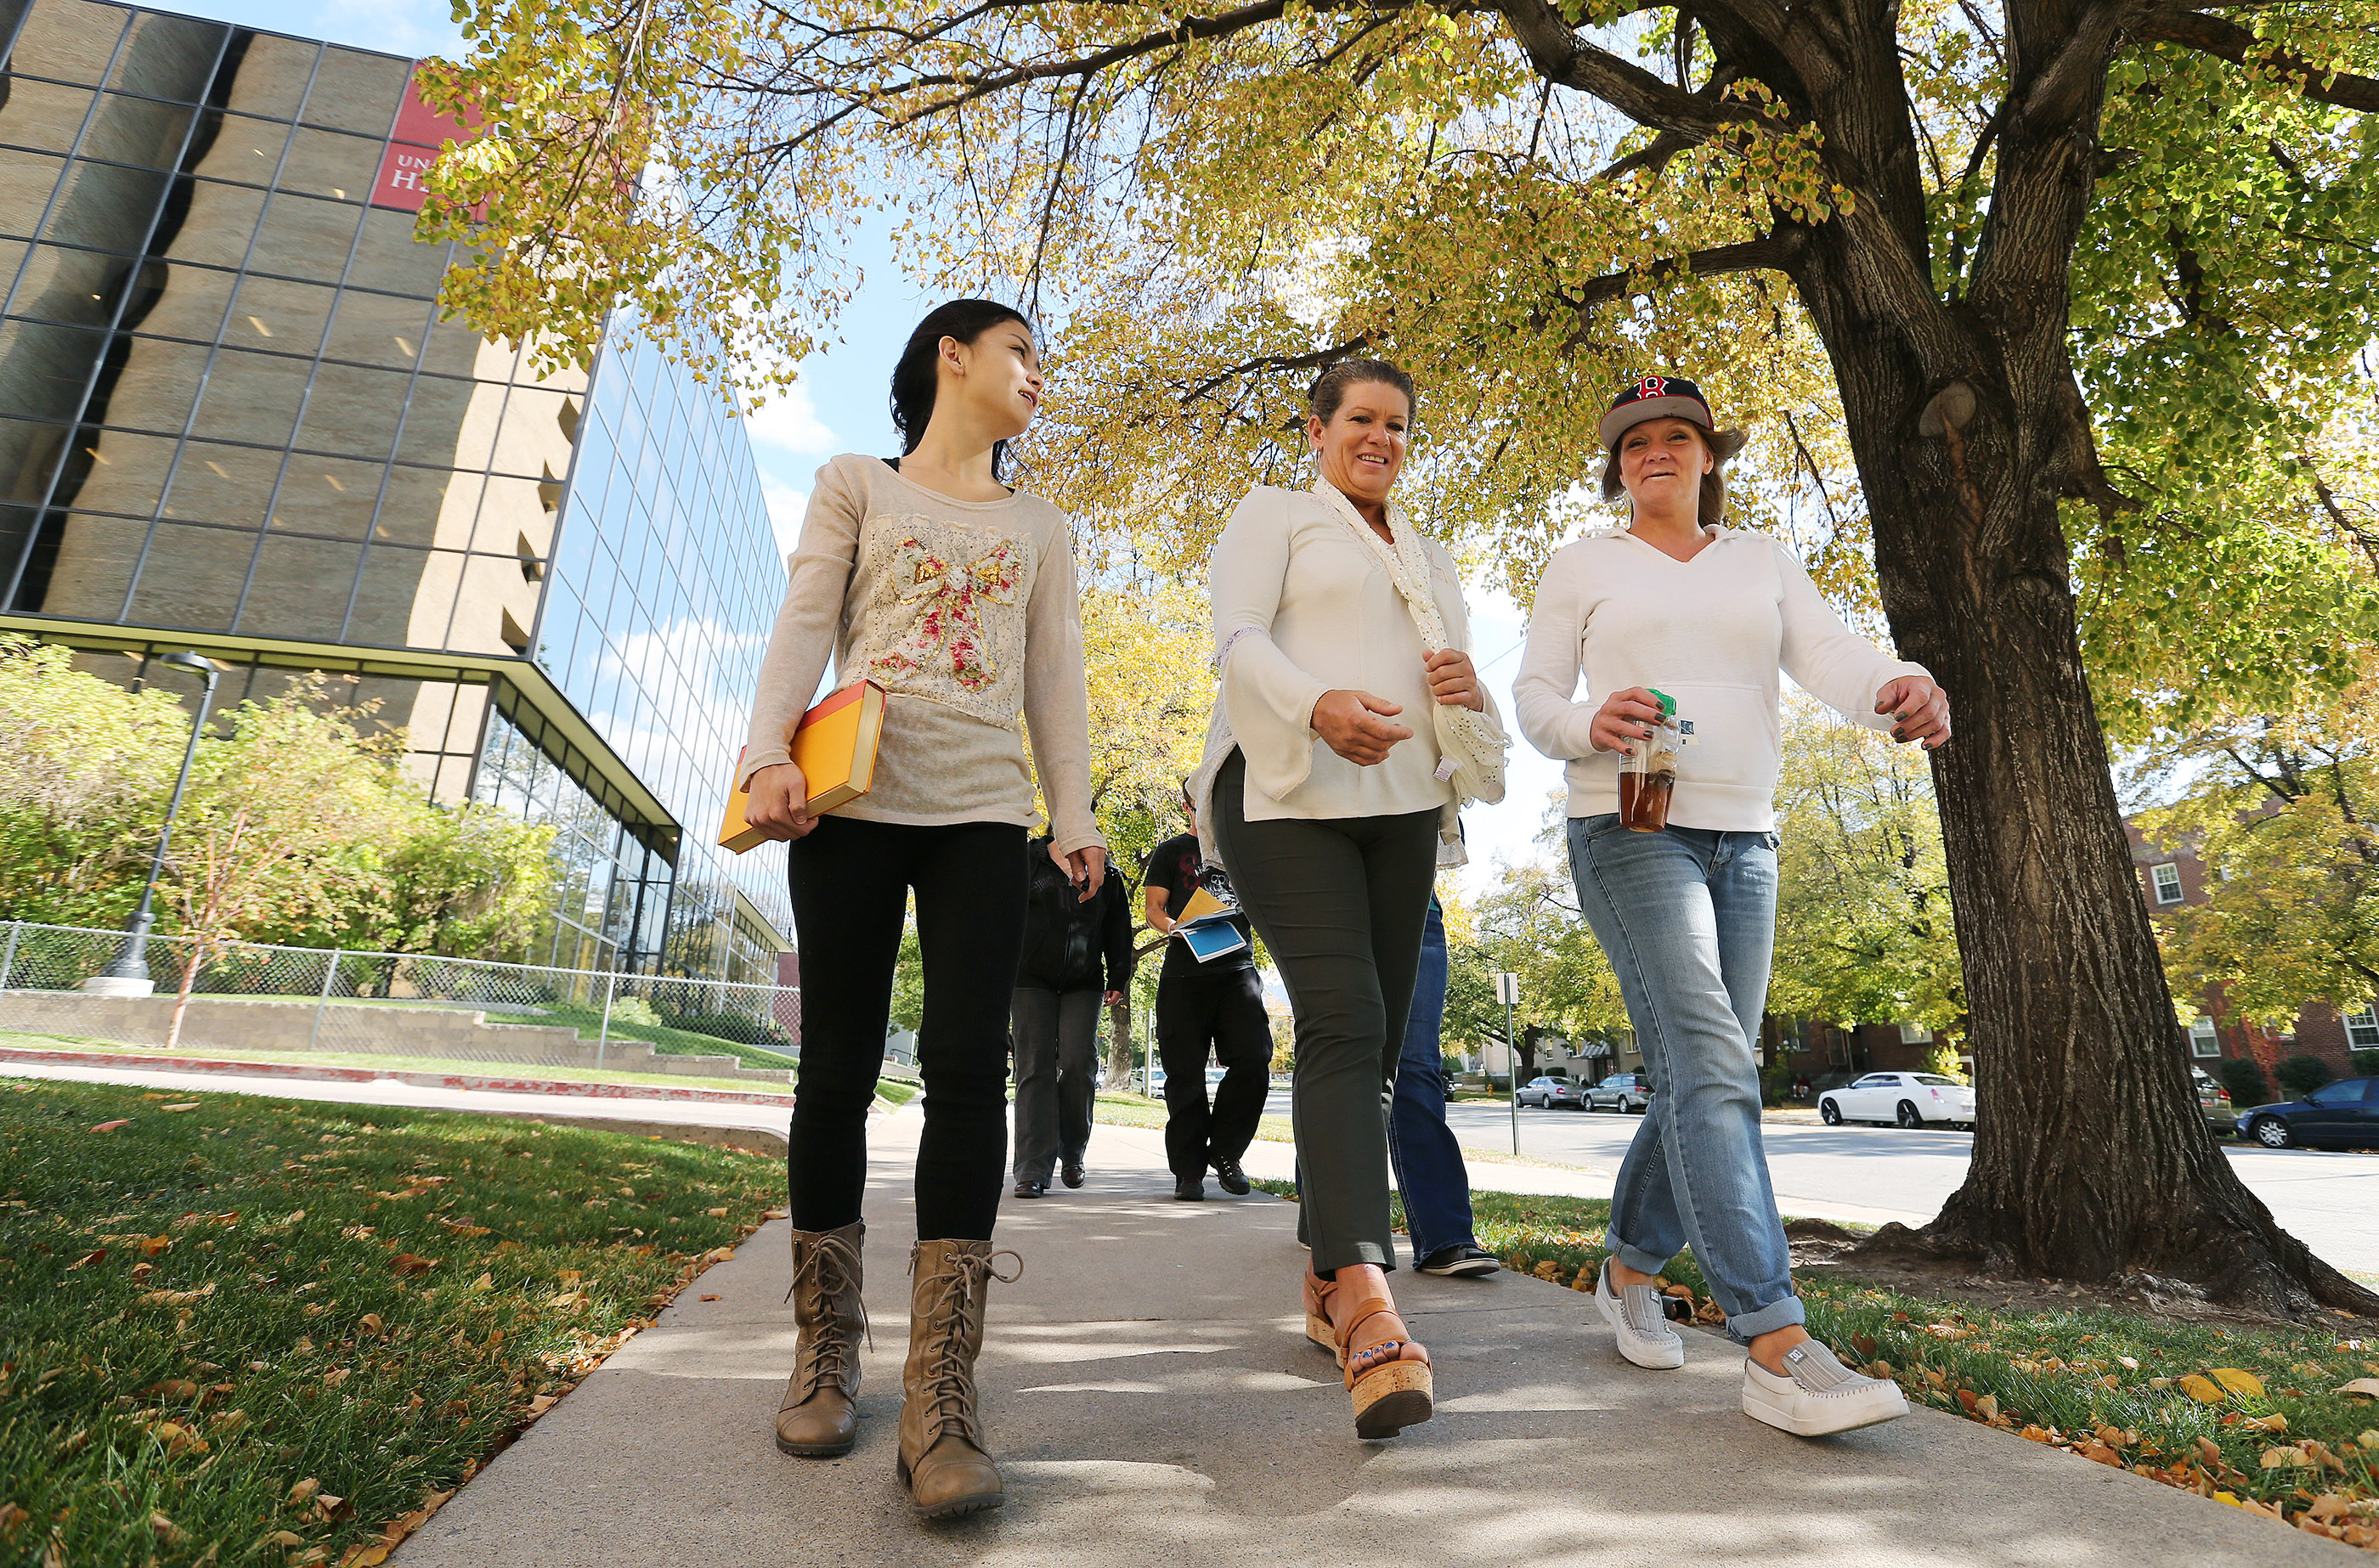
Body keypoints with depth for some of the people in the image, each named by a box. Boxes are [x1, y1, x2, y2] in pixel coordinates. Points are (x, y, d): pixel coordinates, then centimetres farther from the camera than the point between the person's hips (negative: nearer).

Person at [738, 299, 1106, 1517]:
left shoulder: (1038, 526, 23)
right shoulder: (856, 487, 16)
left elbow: (1054, 678, 17)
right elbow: (804, 626, 4)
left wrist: (1075, 814, 7)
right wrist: (768, 753, -12)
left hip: (983, 811, 2)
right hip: (853, 802, -1)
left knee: (967, 1065, -12)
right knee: (837, 1067, 0)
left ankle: (941, 1397, -9)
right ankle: (825, 1355, 16)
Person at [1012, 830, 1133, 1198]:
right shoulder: (1027, 859, 8)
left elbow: (1118, 929, 15)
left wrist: (1118, 980, 8)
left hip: (1084, 983, 1)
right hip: (1032, 979, -1)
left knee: (1079, 1062, -10)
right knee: (1035, 1067, -7)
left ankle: (1072, 1152, 10)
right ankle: (1034, 1166, -6)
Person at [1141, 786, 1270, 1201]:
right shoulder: (1170, 852, 15)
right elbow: (1152, 906, 6)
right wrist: (1173, 926, -16)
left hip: (1238, 967, 2)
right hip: (1184, 972, -1)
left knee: (1254, 1060, -13)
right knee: (1186, 1074, -2)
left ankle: (1224, 1150, 7)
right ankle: (1189, 1170, 8)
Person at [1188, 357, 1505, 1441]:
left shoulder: (1429, 559, 29)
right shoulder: (1274, 514, 12)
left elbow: (1455, 680, 28)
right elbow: (1237, 639, -4)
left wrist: (1468, 691, 1)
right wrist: (1316, 705, -25)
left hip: (1401, 802, 6)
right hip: (1290, 793, -6)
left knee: (1374, 1042, 4)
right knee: (1342, 1020, -22)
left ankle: (1325, 1285, 16)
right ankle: (1370, 1310, -28)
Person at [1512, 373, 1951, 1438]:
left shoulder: (1763, 562, 16)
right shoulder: (1583, 564, 8)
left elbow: (1826, 654, -1)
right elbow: (1533, 694, 3)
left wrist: (1894, 689, -24)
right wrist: (1589, 726, -20)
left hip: (1743, 840, 5)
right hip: (1630, 832, -5)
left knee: (1701, 1081, 8)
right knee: (1710, 1069, -19)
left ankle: (1628, 1269, 28)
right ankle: (1776, 1348, -19)